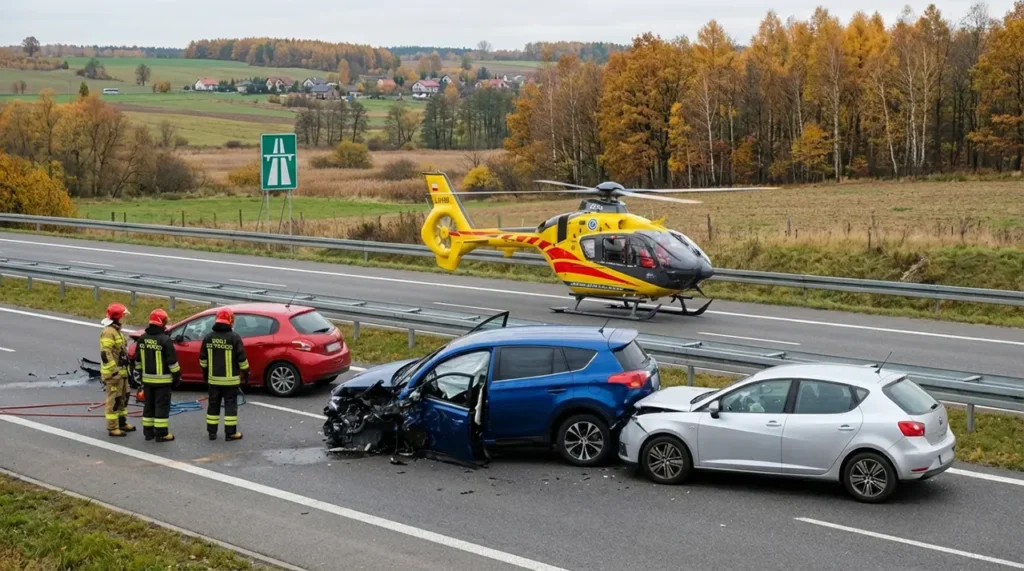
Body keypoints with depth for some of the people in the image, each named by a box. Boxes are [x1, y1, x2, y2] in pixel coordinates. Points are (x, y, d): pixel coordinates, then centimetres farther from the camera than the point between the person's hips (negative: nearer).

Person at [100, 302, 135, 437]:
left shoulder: (116, 330, 15)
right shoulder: (108, 332, -18)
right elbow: (105, 354, -24)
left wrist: (124, 368, 25)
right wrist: (114, 370, -25)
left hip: (121, 371, 10)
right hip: (113, 373, -10)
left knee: (123, 397, 18)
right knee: (114, 400, -6)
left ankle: (122, 422, 29)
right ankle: (112, 428, -2)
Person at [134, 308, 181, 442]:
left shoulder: (143, 338, 5)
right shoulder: (165, 339, -16)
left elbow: (138, 359, 13)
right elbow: (172, 360, -14)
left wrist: (141, 373, 23)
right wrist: (177, 376, -5)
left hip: (147, 379, 6)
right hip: (162, 379, -6)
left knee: (149, 405, 14)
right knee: (162, 406, -2)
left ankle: (148, 431, 18)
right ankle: (161, 434, -1)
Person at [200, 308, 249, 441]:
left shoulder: (208, 337, 1)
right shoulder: (234, 337, -13)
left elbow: (203, 358, 8)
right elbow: (242, 359, -10)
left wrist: (205, 372, 21)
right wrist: (246, 373, 2)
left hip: (213, 378, 4)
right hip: (230, 379, -4)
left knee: (213, 404, 13)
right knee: (230, 405, 2)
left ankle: (212, 432, 16)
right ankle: (230, 433, 3)